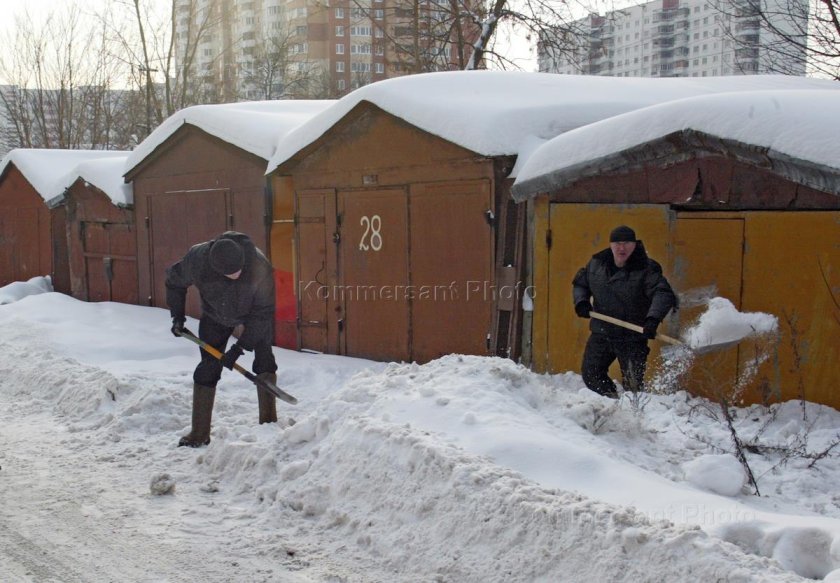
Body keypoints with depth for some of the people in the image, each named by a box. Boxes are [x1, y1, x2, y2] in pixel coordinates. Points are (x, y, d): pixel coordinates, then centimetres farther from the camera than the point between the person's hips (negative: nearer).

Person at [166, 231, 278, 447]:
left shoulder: (260, 267, -39)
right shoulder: (197, 259, -34)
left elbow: (262, 314, -29)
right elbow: (174, 281, -10)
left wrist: (239, 348, -30)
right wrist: (177, 315, -7)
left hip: (254, 313, -1)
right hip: (215, 315, 1)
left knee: (263, 355, -18)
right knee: (208, 366, -4)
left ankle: (269, 422, -10)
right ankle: (199, 433, 4)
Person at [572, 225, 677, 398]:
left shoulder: (646, 270, -15)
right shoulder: (596, 264, 2)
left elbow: (664, 294, -26)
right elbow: (579, 283, 18)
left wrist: (653, 319, -42)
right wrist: (581, 302, -2)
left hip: (633, 338, -5)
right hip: (601, 333, 5)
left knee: (633, 383, -3)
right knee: (590, 374, 13)